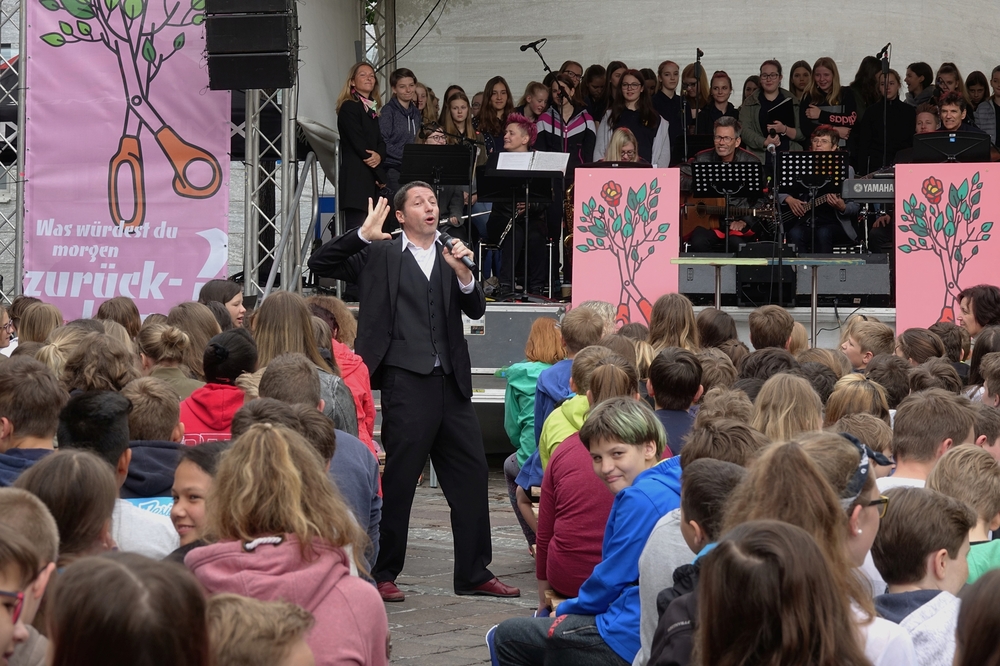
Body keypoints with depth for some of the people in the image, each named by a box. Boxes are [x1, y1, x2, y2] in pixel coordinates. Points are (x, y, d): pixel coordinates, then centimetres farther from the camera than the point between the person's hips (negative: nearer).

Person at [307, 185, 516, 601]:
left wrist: (462, 272, -10)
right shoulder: (380, 255, 6)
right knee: (398, 478, -3)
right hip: (405, 379, -5)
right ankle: (382, 574, 6)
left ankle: (474, 573, 14)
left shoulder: (450, 258, 17)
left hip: (450, 381, 5)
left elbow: (476, 310, 7)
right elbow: (320, 265, 0)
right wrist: (363, 235, -10)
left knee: (471, 475, 6)